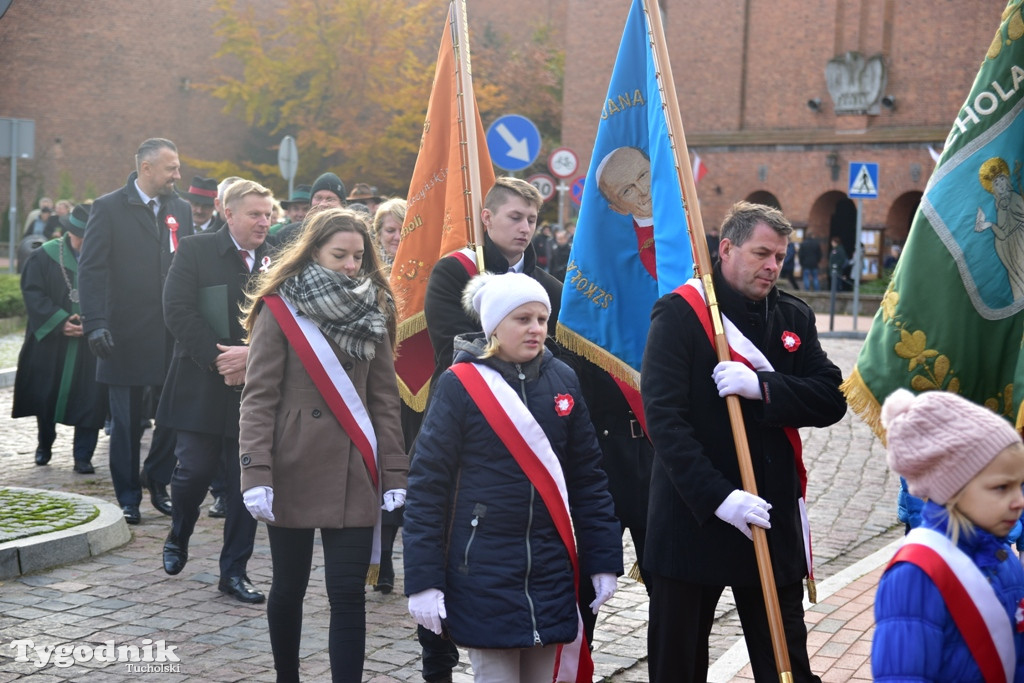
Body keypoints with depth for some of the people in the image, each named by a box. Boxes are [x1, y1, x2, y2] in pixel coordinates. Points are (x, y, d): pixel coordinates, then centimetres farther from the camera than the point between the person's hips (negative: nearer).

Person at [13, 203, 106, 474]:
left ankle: (83, 456, 7)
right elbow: (33, 293, -6)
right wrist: (59, 322, -15)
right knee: (46, 396, 11)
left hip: (90, 343, -1)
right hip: (50, 341, 1)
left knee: (89, 399, -4)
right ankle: (44, 446, 34)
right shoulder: (44, 257, -2)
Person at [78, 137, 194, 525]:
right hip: (126, 335, -3)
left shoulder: (181, 210, 9)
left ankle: (158, 484, 25)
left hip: (173, 333, 4)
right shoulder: (109, 208, -4)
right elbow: (91, 270, -8)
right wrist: (95, 324, -17)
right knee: (126, 421, 6)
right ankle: (128, 497, 18)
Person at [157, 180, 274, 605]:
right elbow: (178, 311, -9)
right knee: (194, 472, -2)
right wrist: (217, 359, -15)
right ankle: (178, 538, 29)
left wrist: (252, 354, -14)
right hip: (201, 388, -2)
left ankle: (234, 571, 15)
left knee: (246, 483, 4)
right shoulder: (196, 251, -1)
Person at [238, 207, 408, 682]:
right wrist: (257, 474, -16)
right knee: (289, 586, 11)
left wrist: (394, 473, 2)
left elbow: (385, 398, 8)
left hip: (353, 474, 2)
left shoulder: (372, 312, 8)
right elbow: (259, 397, -7)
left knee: (348, 592, -1)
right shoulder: (280, 309, -3)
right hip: (295, 471, -2)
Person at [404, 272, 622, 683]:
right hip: (483, 572, -4)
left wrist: (604, 560, 4)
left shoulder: (563, 381, 3)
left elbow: (588, 475, 8)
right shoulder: (459, 385, -9)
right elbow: (427, 485, -8)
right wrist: (423, 580, -12)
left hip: (551, 570, 4)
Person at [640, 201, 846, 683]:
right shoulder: (679, 313, -7)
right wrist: (717, 496, -23)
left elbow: (831, 400, -2)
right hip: (692, 515, -4)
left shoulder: (794, 317, 9)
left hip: (772, 517, 4)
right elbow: (663, 417, -15)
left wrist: (761, 387, -19)